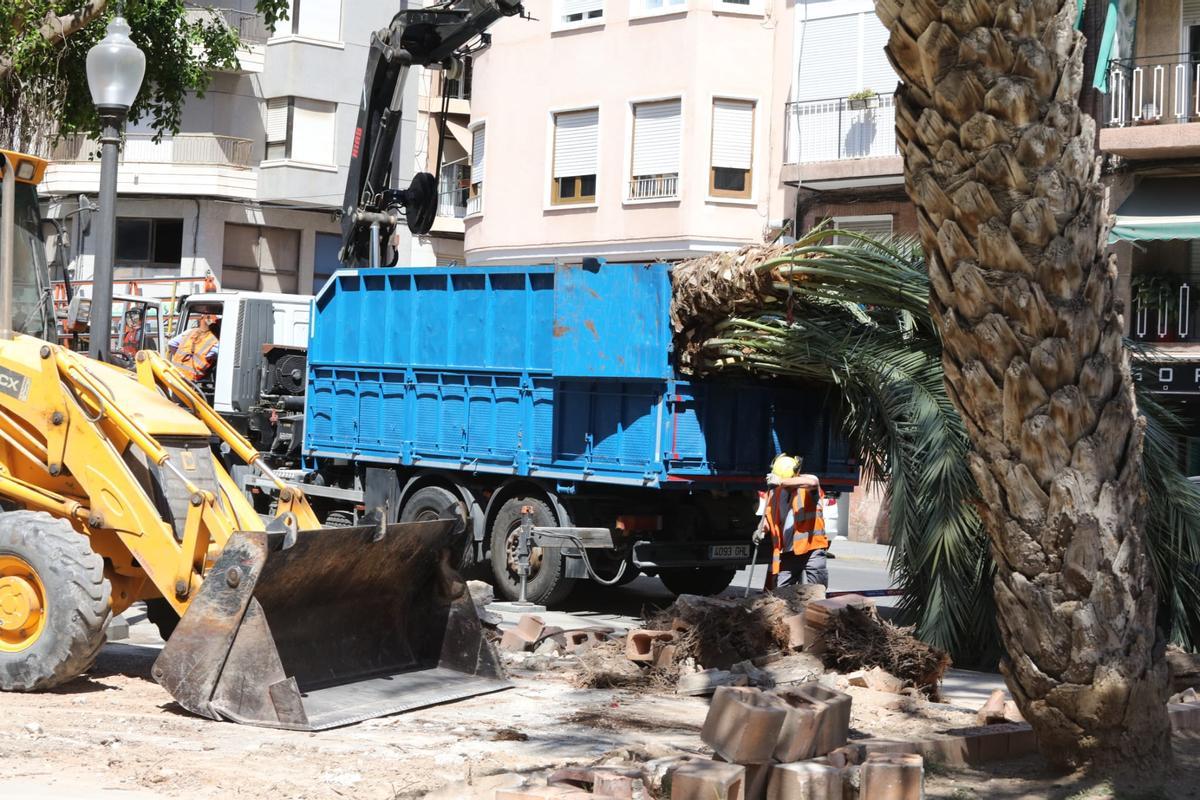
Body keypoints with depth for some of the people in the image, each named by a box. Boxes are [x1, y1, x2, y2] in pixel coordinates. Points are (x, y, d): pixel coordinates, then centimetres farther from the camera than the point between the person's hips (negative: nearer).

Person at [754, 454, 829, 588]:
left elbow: (812, 482, -31)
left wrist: (782, 481, -42)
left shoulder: (806, 484, -6)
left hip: (811, 550, -5)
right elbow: (769, 515, 20)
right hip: (787, 553, 5)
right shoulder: (775, 491, 10)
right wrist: (762, 529, -3)